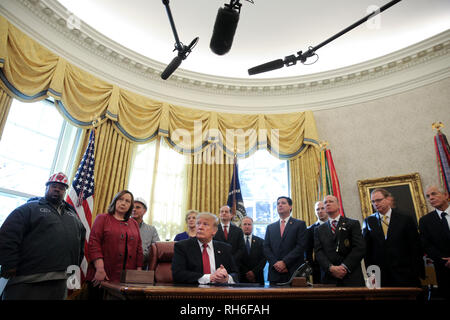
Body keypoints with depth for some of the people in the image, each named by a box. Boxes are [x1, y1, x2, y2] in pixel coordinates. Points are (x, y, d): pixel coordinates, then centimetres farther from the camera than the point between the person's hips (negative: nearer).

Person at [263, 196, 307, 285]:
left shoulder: (300, 224, 4)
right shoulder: (270, 227, 15)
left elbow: (301, 246, -6)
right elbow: (266, 248, 9)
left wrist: (284, 262, -13)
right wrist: (276, 263, -8)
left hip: (294, 272, -2)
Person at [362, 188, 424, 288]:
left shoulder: (406, 219, 3)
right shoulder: (368, 221, 6)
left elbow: (416, 247, 3)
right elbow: (366, 249, 7)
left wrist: (417, 272, -2)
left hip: (405, 275, 0)